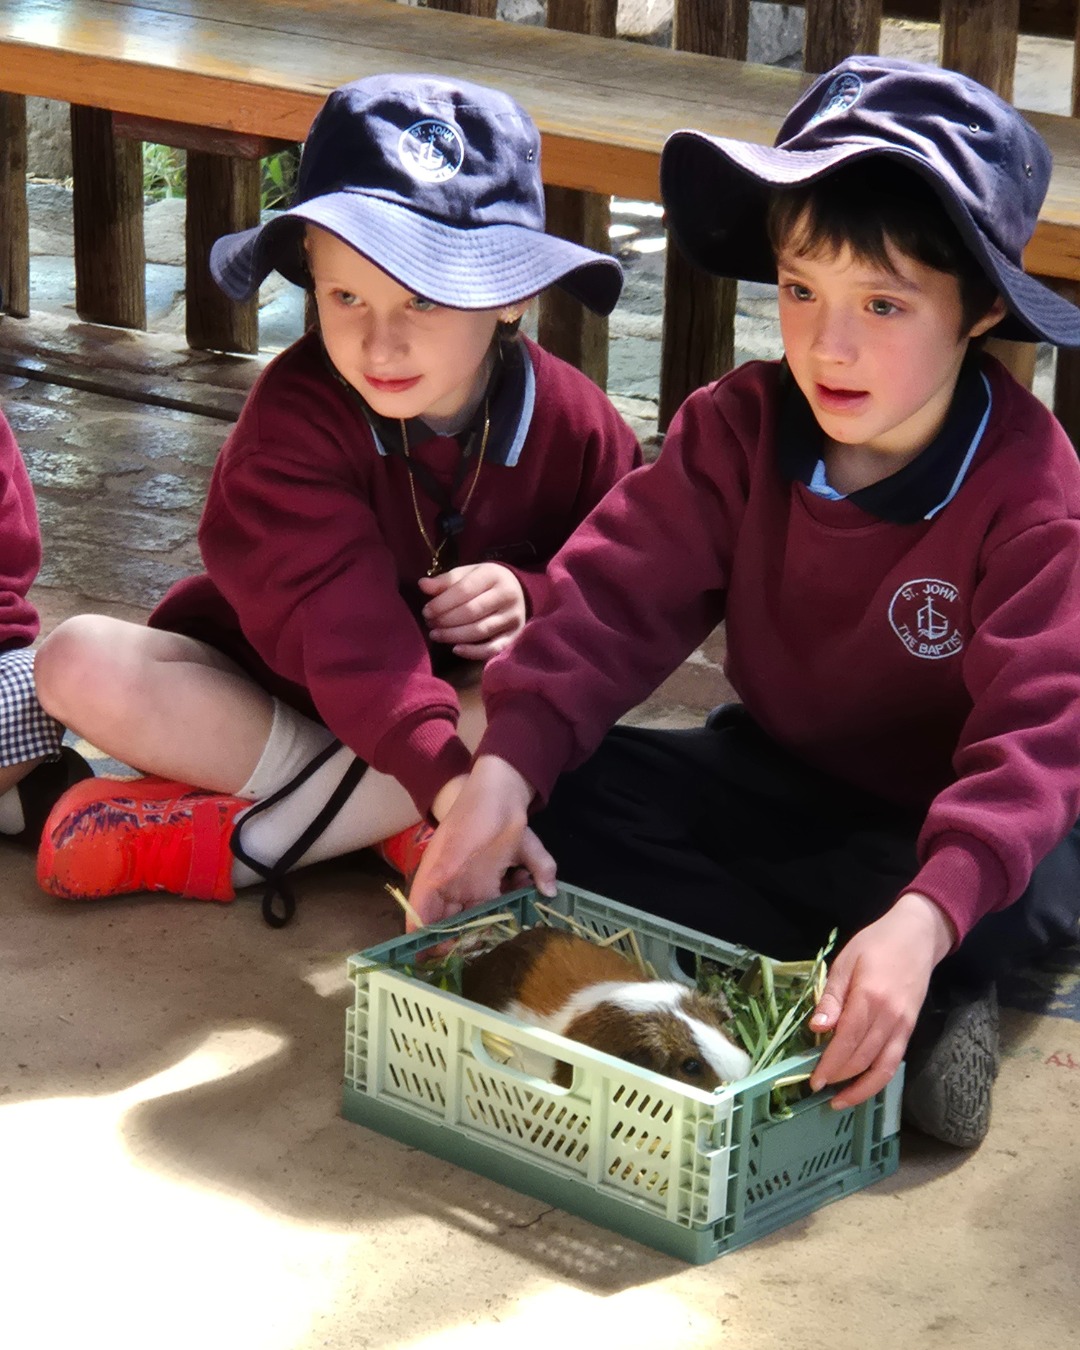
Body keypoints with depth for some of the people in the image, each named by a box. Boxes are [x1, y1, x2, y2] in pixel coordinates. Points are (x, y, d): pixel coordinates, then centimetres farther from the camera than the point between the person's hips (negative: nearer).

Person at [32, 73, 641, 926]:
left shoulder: (572, 423, -12)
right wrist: (451, 790, -49)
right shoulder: (296, 415, -23)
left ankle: (220, 843, -27)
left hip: (467, 702, 2)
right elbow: (343, 632, -35)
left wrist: (533, 599, -25)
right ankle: (387, 825, -28)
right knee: (80, 665, -26)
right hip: (272, 689, -2)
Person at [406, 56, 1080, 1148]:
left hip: (941, 827, -5)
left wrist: (923, 919, -49)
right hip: (780, 783, 6)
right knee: (569, 794, -19)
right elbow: (618, 595, -16)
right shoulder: (741, 429, -9)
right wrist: (503, 773, -32)